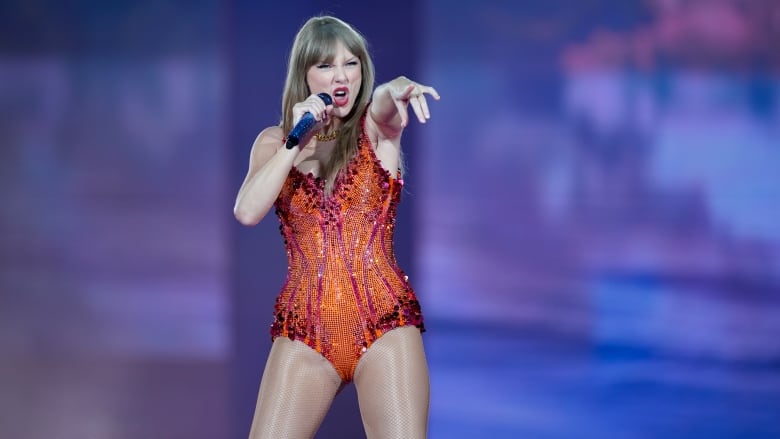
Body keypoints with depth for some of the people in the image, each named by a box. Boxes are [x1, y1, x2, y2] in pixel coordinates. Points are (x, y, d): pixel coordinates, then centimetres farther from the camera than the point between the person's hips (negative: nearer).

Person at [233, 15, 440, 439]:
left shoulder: (375, 128, 4)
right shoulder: (274, 141, 10)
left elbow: (383, 104, -21)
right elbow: (247, 213, -6)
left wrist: (397, 89, -44)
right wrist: (295, 143, -12)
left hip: (384, 323, -2)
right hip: (304, 328, 2)